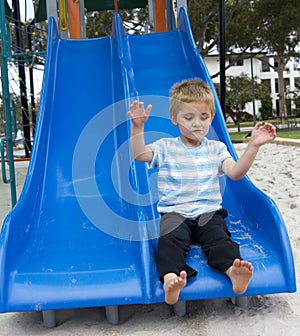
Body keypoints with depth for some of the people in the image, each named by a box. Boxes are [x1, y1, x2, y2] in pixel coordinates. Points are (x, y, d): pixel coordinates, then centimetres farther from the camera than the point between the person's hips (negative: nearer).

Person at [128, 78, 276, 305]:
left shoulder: (216, 148, 14)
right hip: (174, 212, -1)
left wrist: (253, 146, -12)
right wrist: (138, 127, -17)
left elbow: (235, 172, 0)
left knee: (219, 236, -28)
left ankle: (233, 270, -50)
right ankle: (170, 277, -52)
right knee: (171, 239, -31)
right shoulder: (165, 147, 10)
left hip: (209, 212, 2)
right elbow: (139, 154, -5)